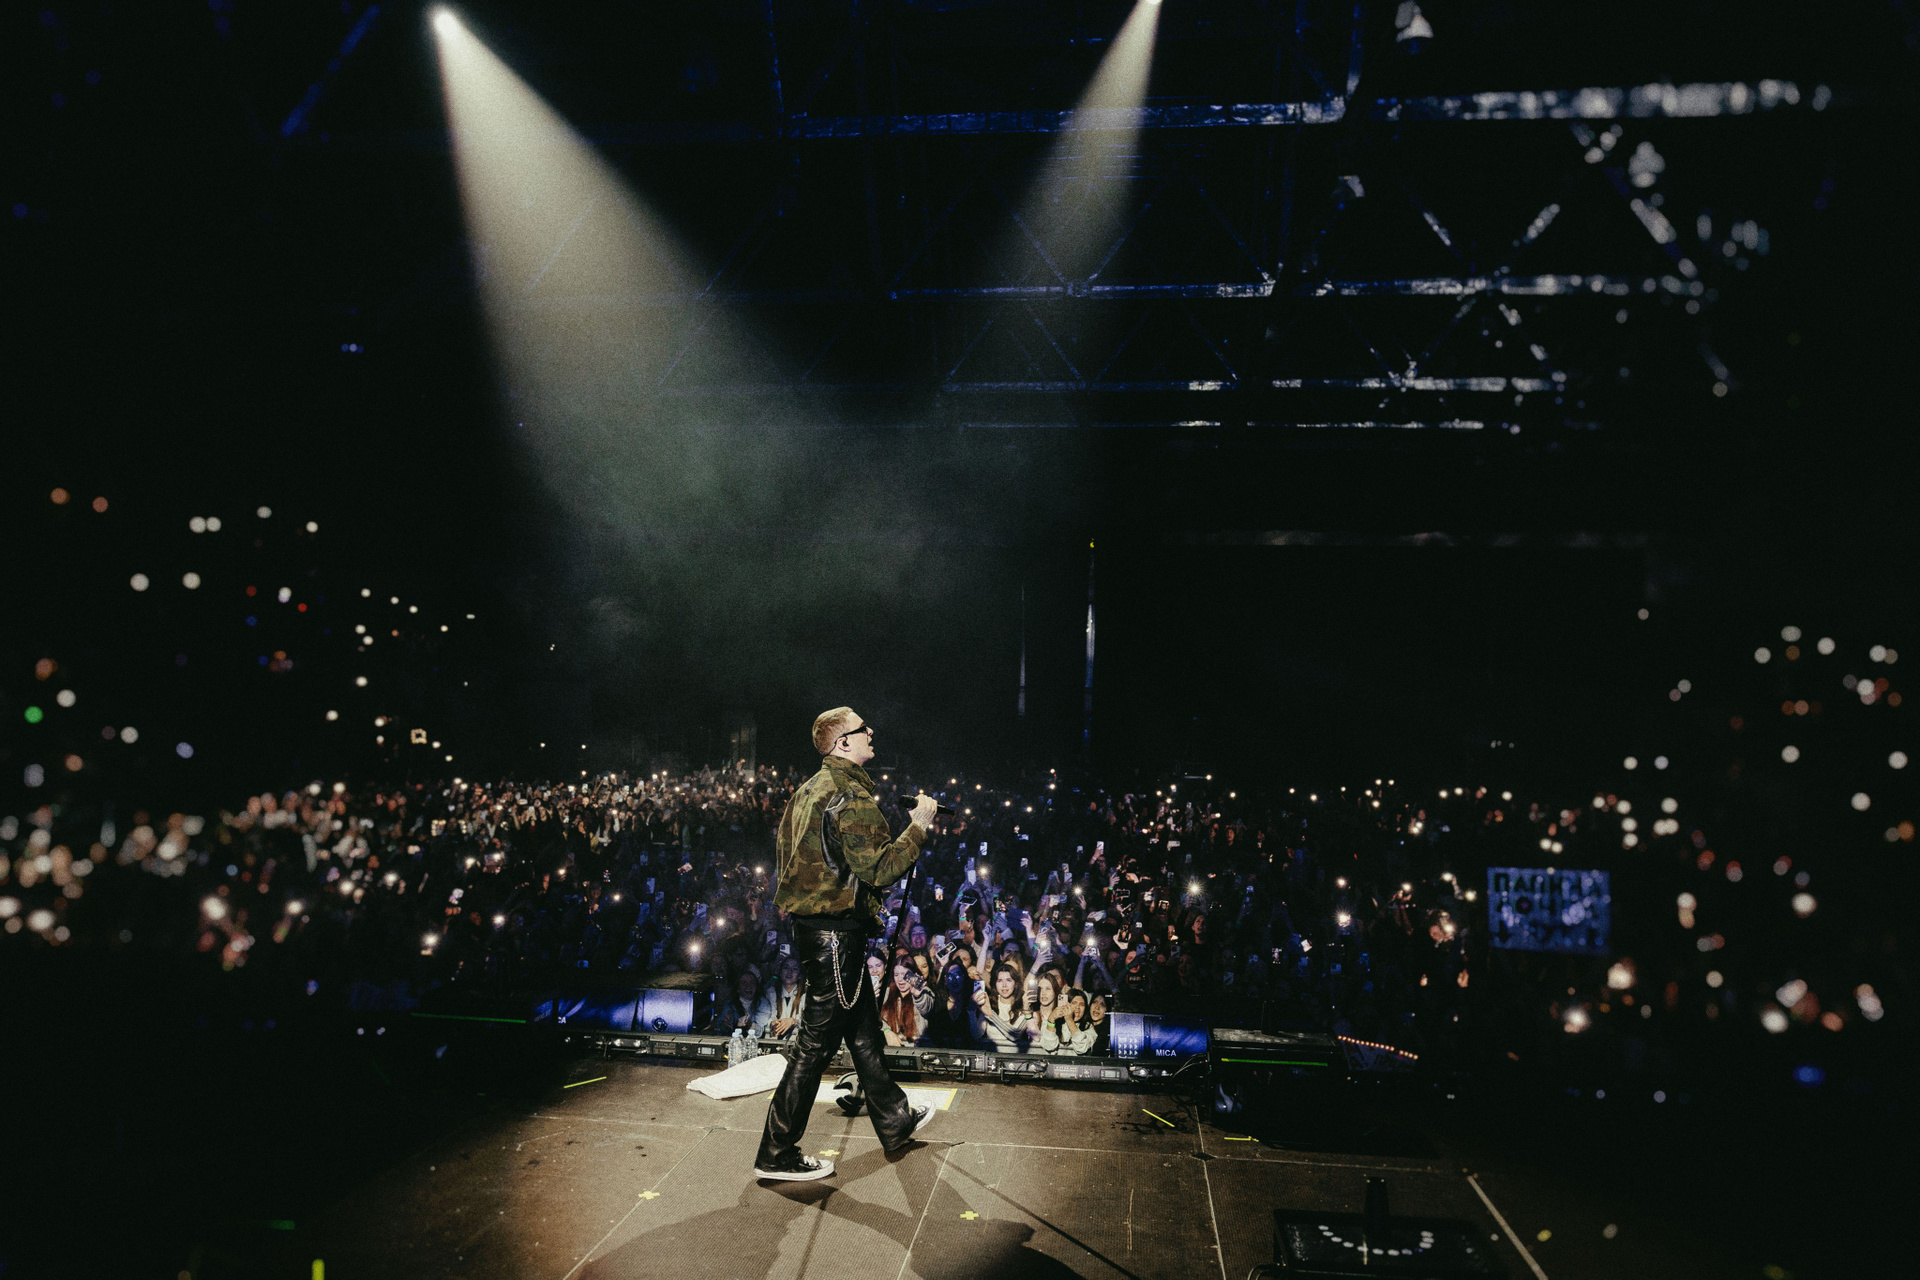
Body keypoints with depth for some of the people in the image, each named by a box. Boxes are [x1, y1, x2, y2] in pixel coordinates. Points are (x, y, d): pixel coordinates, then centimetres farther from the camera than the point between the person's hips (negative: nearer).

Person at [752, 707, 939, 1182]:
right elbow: (879, 870, -23)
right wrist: (918, 826, -14)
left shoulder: (811, 789, 11)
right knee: (817, 1041, 2)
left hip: (813, 925, 10)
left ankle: (895, 1121, 37)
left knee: (864, 1027, 21)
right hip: (836, 932, -10)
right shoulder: (852, 797, -20)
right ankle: (777, 1153, 15)